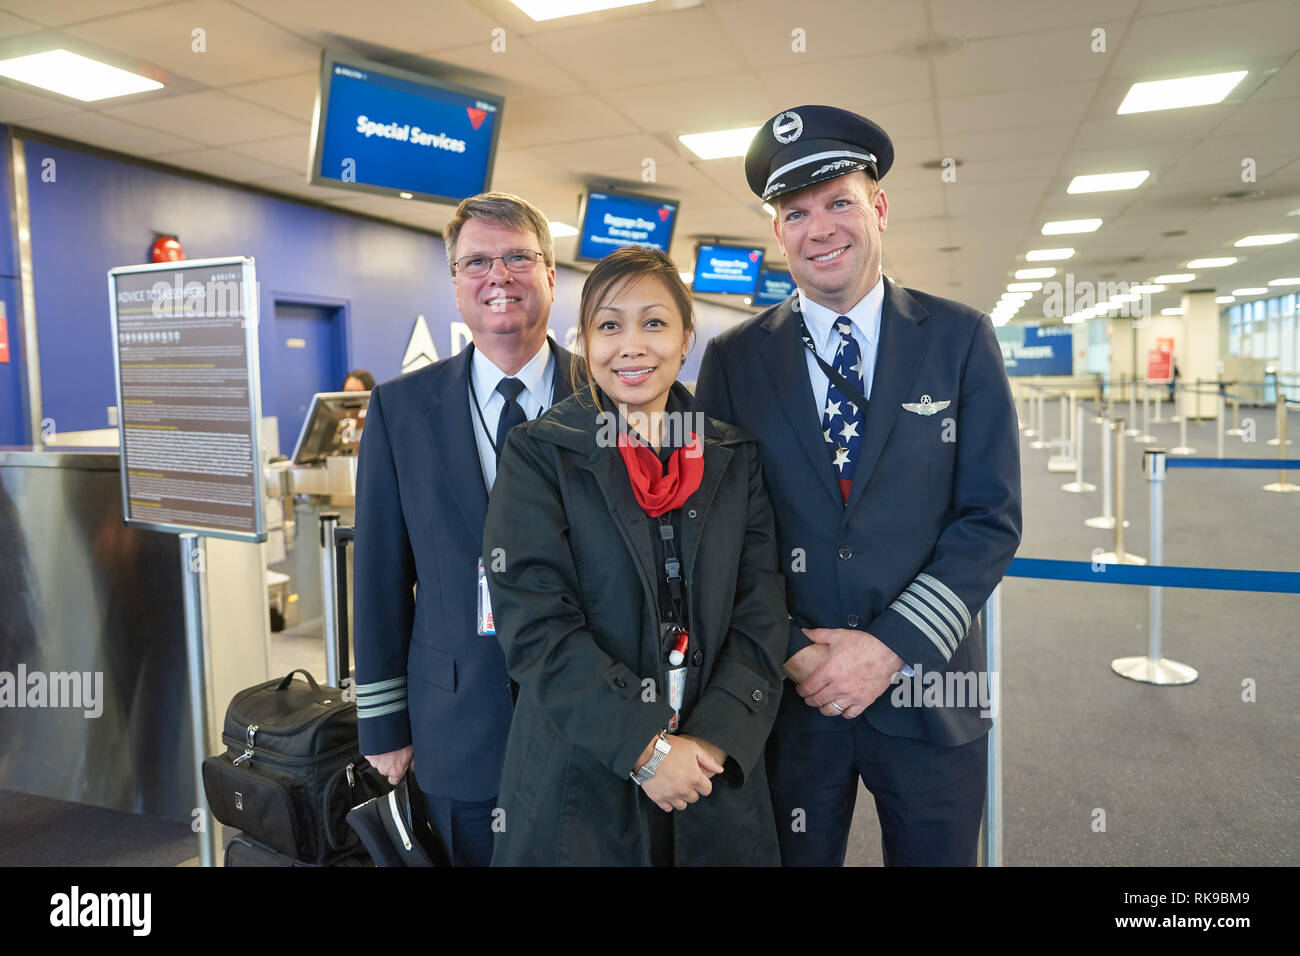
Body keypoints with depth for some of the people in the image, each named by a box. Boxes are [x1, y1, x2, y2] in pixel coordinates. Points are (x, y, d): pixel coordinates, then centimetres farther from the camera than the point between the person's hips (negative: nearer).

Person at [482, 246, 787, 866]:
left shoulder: (732, 459, 4)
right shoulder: (539, 455, -5)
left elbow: (760, 614, -1)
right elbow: (534, 624, -12)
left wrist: (713, 739, -13)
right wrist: (645, 747, -17)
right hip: (580, 781, -2)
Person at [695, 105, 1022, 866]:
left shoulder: (961, 338, -2)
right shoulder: (734, 359, -1)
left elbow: (992, 516, -6)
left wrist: (891, 646, -14)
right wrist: (789, 649, -11)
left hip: (929, 689, 0)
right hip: (784, 688, 0)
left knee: (935, 853, 17)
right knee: (792, 856, 17)